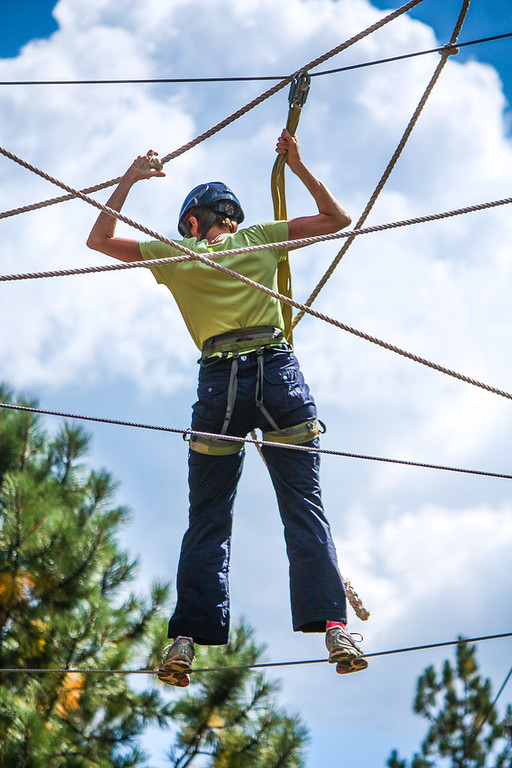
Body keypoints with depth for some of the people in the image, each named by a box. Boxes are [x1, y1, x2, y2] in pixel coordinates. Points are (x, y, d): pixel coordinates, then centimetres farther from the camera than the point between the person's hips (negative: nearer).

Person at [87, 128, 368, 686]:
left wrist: (128, 181, 27)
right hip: (279, 372, 0)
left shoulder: (173, 256, 15)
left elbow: (99, 239, 25)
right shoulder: (260, 238, 18)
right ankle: (332, 625, -15)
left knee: (207, 521, 4)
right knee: (304, 510, -2)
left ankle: (188, 636, -5)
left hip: (220, 380, 0)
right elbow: (336, 219, 27)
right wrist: (298, 168, 28)